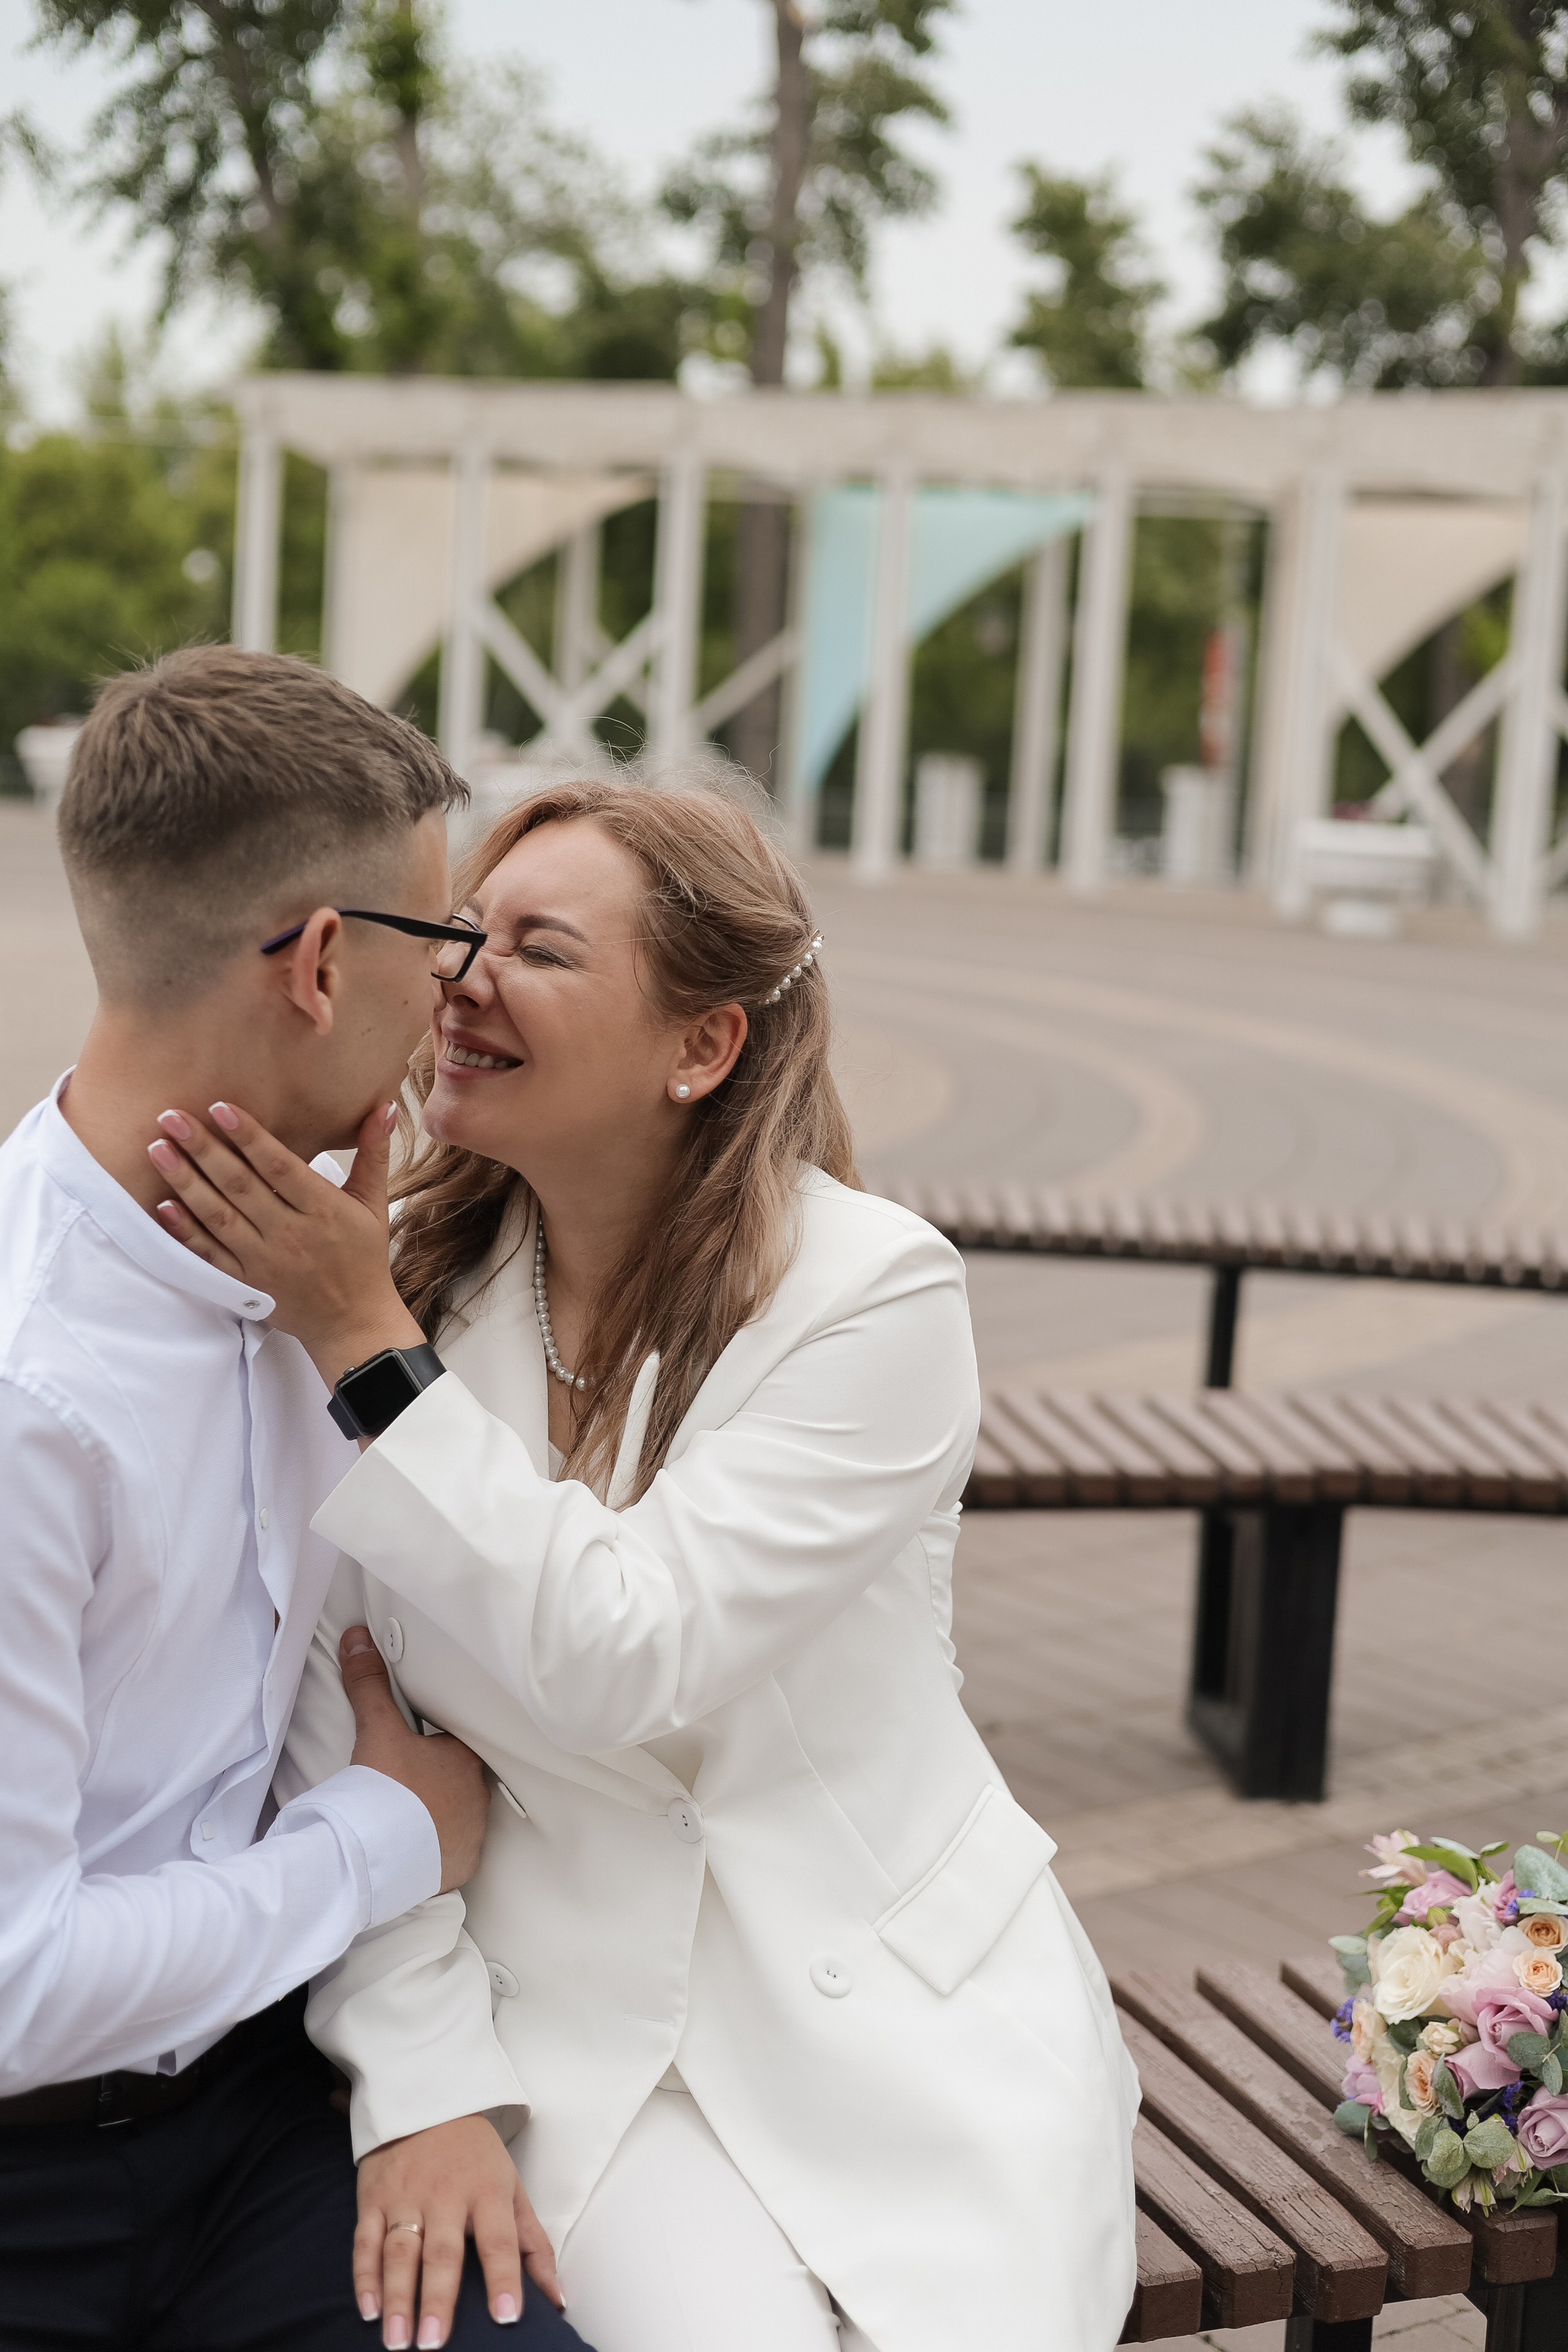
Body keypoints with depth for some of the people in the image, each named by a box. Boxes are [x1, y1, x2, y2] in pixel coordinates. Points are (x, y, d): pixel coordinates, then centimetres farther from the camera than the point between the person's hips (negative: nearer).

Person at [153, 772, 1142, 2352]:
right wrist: (422, 2084, -12)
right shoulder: (395, 1277, -3)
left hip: (905, 2017, -1)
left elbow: (621, 1660, -22)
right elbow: (332, 1728, -5)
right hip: (587, 2026, 1)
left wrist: (365, 1349, -24)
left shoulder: (877, 1297, -13)